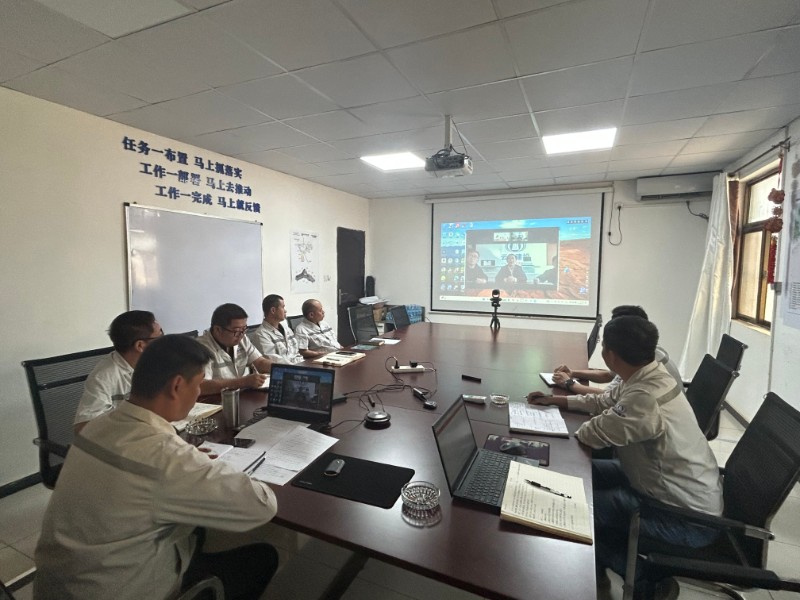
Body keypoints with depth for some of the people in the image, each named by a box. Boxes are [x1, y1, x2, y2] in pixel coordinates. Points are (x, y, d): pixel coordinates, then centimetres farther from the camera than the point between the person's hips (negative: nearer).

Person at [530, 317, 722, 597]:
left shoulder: (646, 398, -34)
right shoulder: (652, 376, -3)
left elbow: (592, 435, -23)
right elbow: (609, 404, 13)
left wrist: (589, 424, -1)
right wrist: (563, 401, 12)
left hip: (687, 518, -9)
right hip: (687, 494, 9)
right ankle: (605, 560, 27)